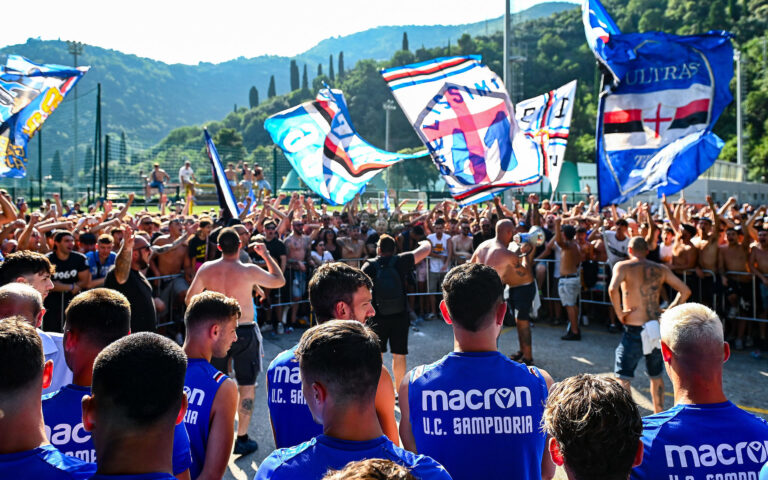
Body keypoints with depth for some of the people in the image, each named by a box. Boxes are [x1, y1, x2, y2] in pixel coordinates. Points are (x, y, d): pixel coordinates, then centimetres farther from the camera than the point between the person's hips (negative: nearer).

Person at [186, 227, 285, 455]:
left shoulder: (206, 269, -5)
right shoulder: (249, 271, -16)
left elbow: (189, 299, 4)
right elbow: (279, 281, -2)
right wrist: (266, 254, 7)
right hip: (245, 332, -3)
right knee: (247, 386, 8)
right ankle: (242, 439, 13)